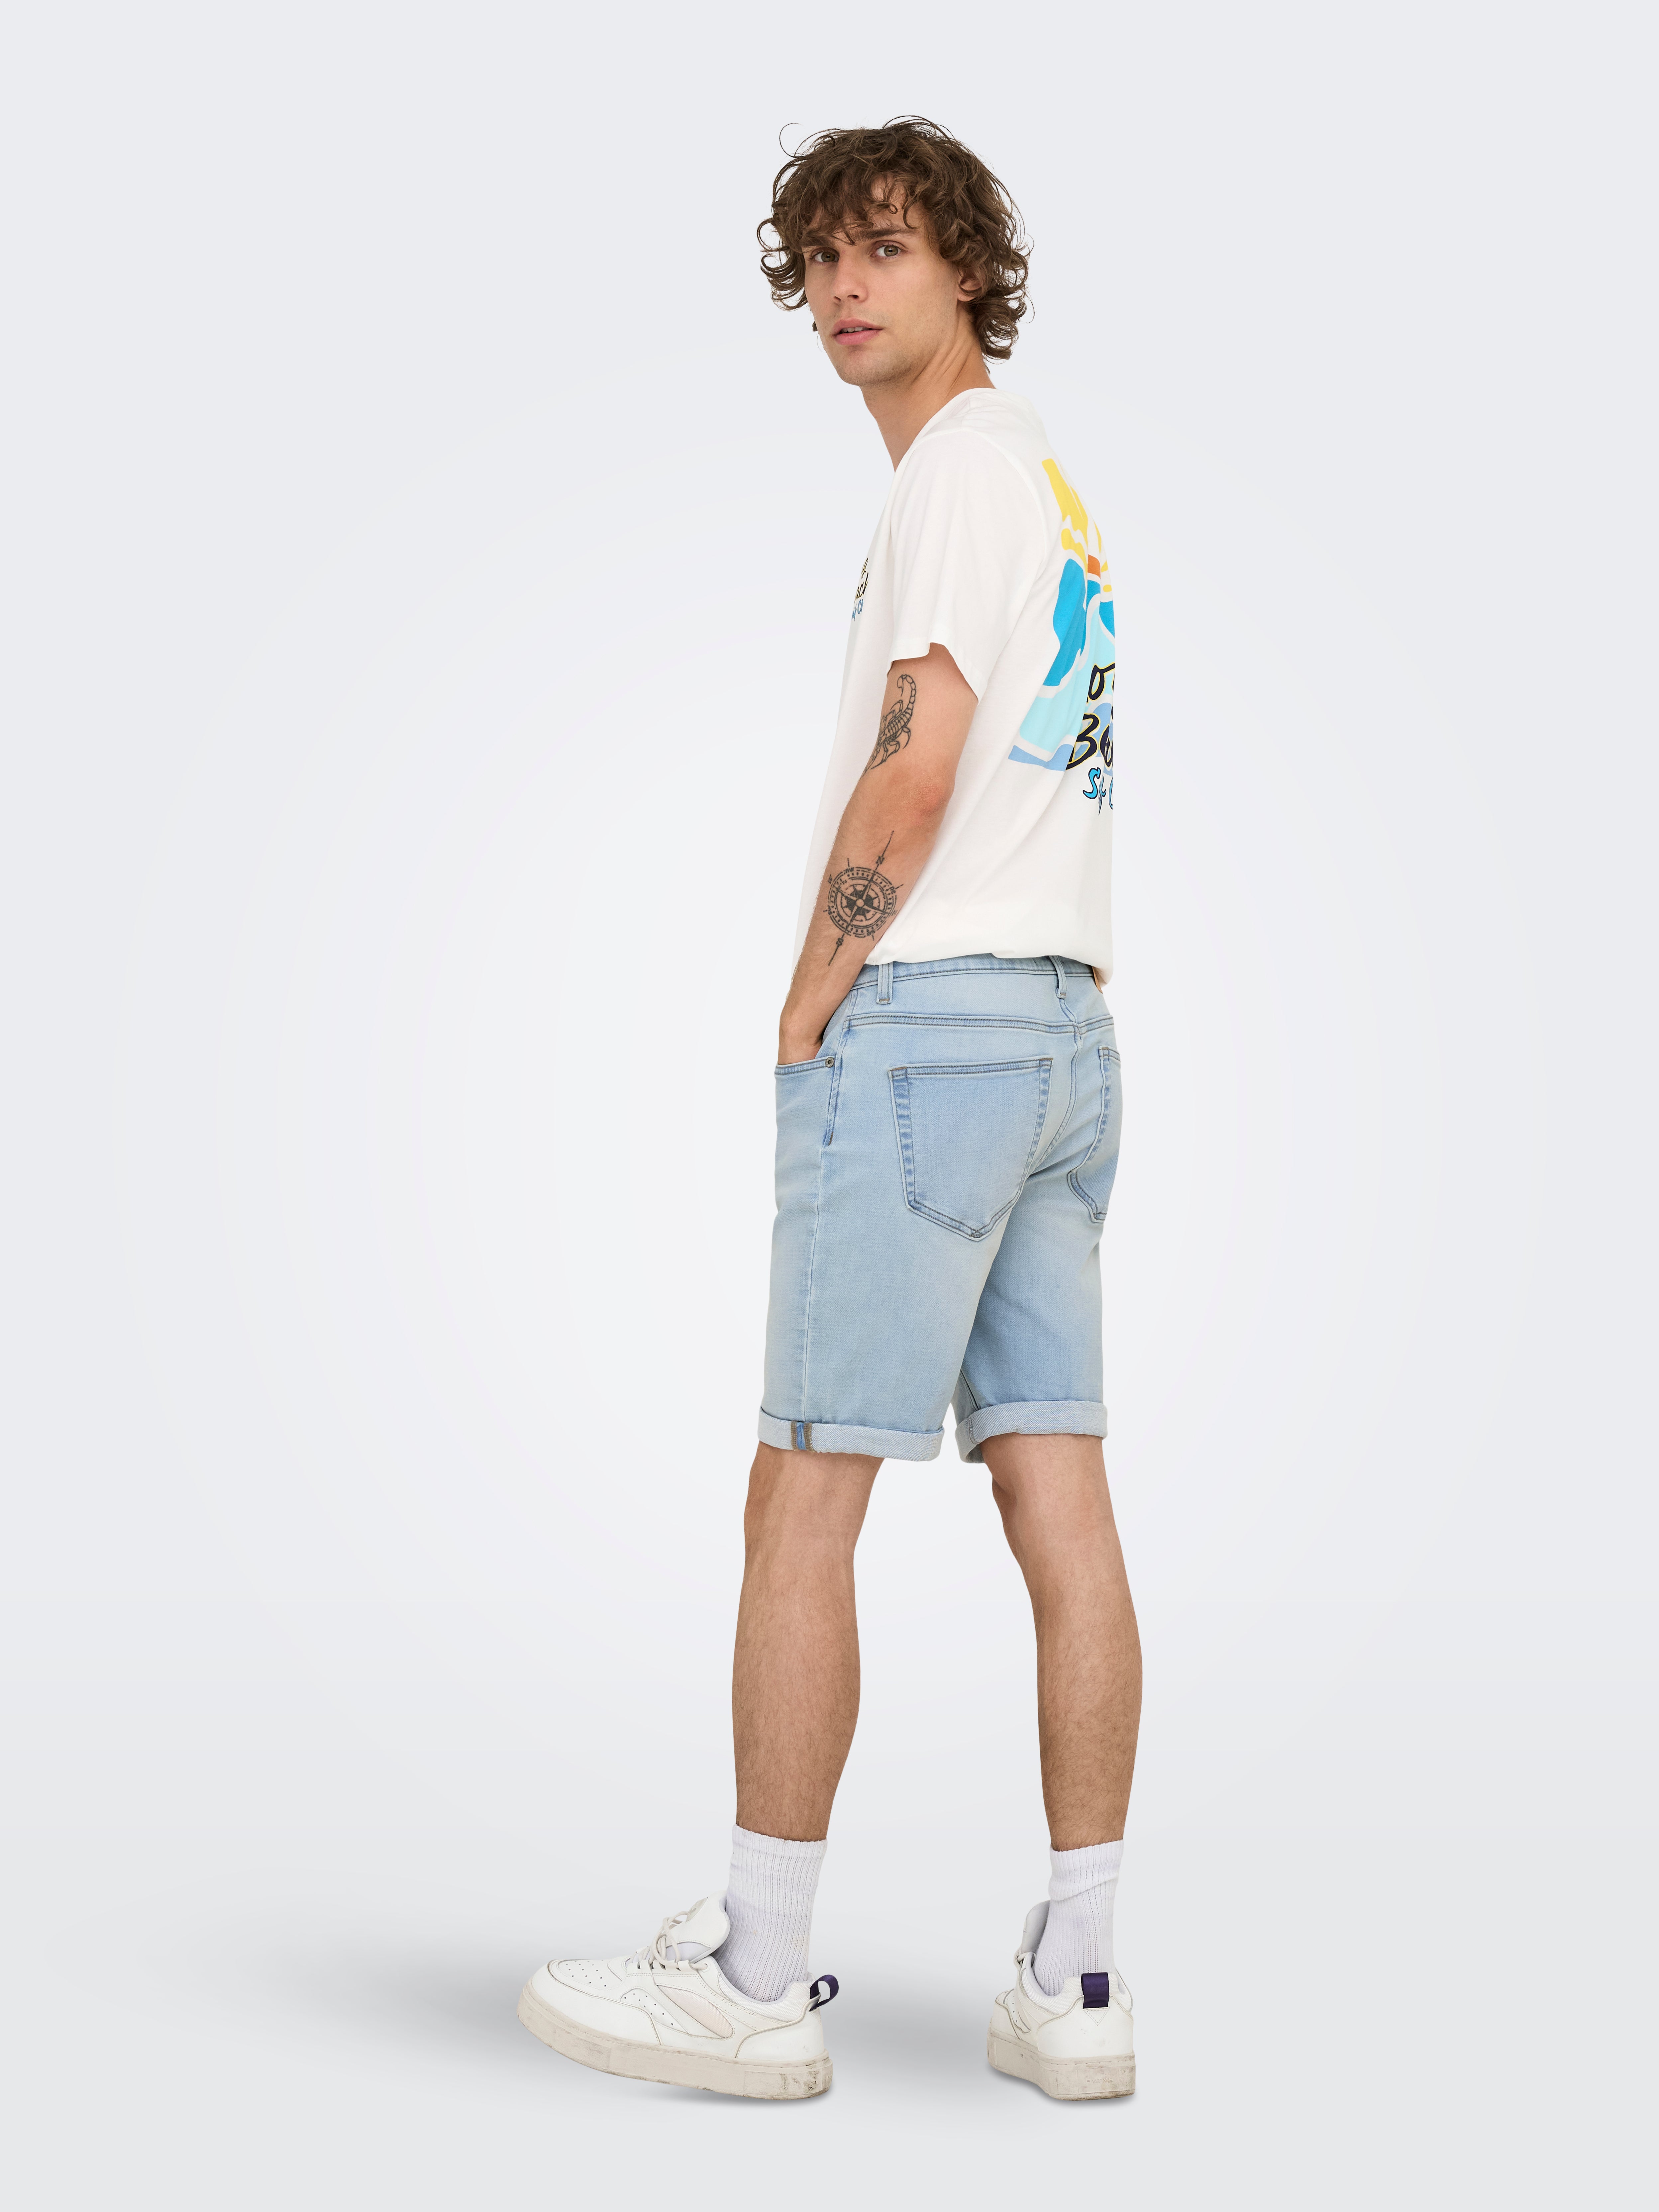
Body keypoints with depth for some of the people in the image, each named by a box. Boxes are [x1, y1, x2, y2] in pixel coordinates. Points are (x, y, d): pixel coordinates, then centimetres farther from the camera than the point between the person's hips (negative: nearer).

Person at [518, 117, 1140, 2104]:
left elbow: (915, 769, -15)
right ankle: (1074, 1990, 8)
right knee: (1060, 1506, 5)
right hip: (1063, 1027, 9)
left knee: (802, 1502, -4)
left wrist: (804, 1024, -8)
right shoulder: (1056, 490, 22)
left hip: (924, 1021, -9)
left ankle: (752, 1983, 2)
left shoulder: (964, 464, -6)